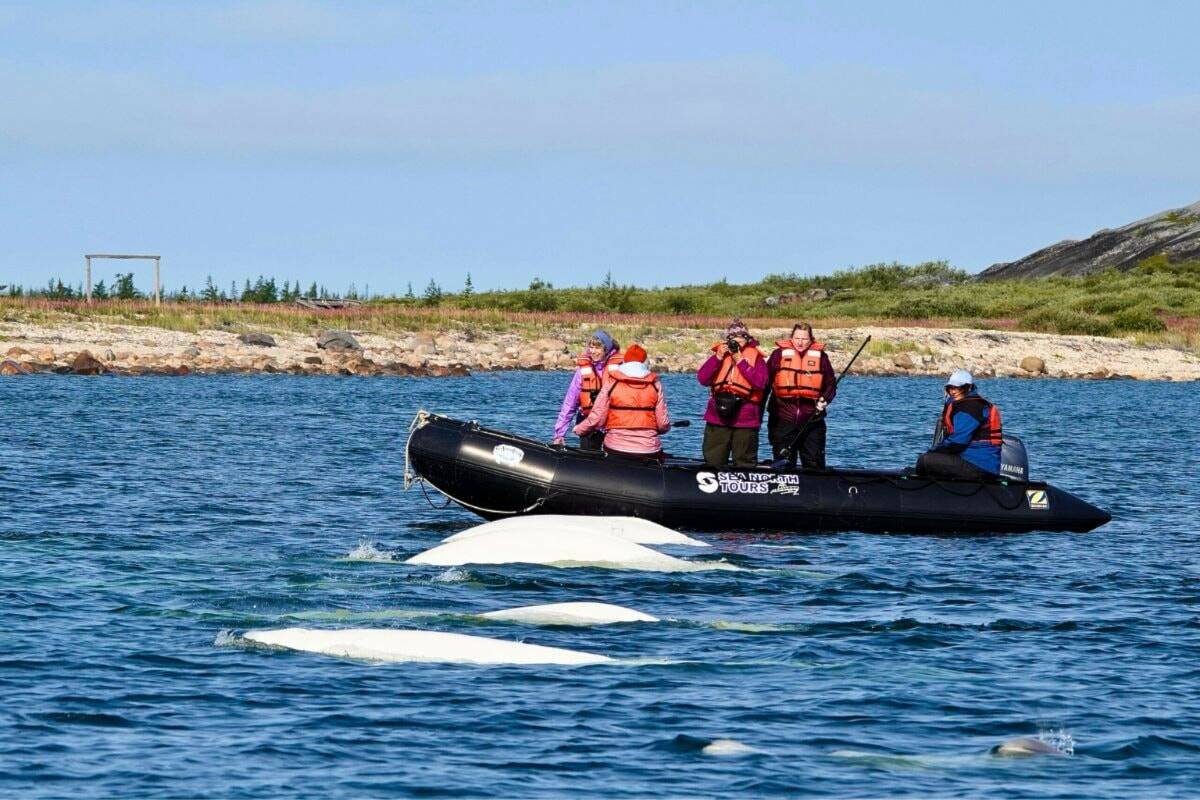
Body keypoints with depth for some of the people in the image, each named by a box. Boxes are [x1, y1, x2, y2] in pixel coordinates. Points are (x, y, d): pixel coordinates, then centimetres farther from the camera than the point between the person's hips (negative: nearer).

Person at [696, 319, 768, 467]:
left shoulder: (755, 356, 2)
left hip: (745, 421, -3)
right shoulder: (719, 354, 10)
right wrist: (718, 357, -8)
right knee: (713, 462, 6)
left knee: (745, 465, 4)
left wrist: (740, 361, -12)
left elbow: (761, 382, -14)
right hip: (717, 417, 3)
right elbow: (702, 379, 1)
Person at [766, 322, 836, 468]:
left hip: (811, 419, 1)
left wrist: (824, 400, -5)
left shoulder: (820, 357, 6)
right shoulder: (779, 354, 2)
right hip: (783, 418, -1)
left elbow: (831, 384, 12)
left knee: (814, 462, 1)